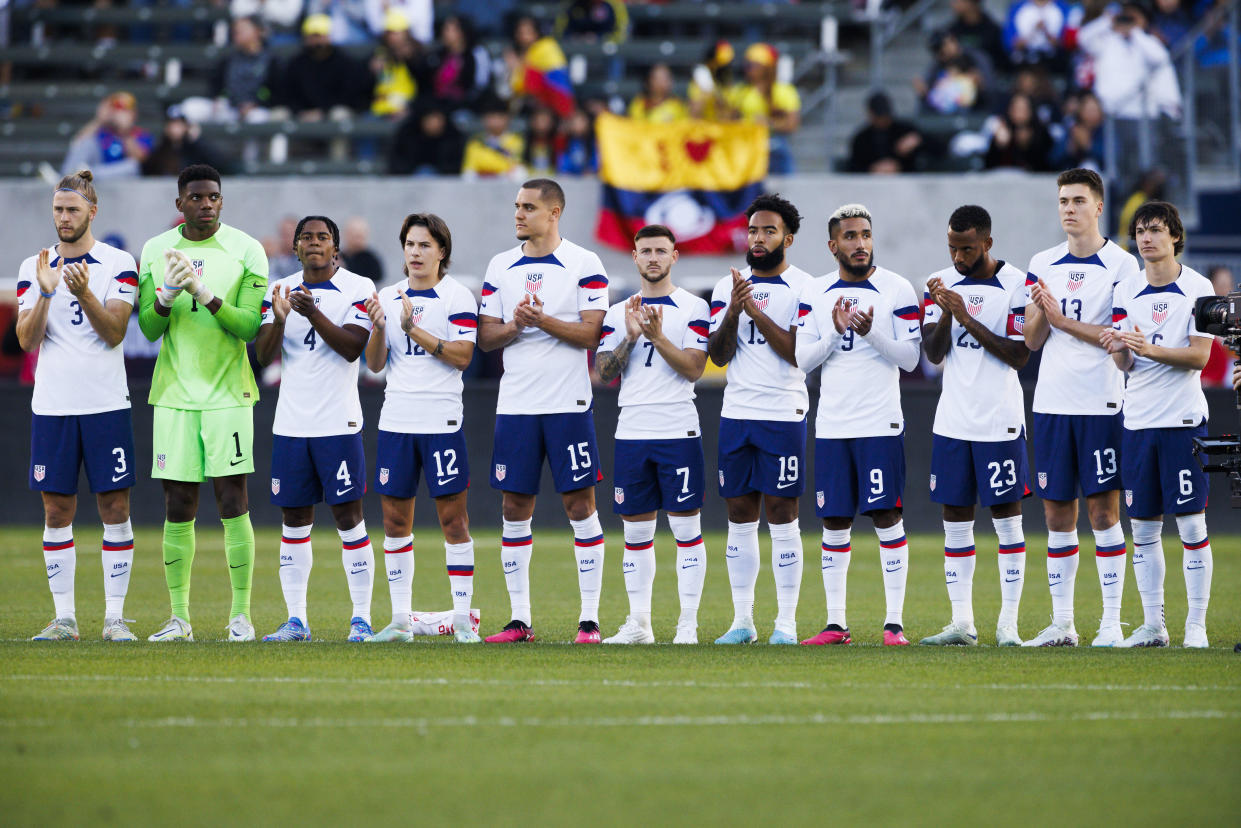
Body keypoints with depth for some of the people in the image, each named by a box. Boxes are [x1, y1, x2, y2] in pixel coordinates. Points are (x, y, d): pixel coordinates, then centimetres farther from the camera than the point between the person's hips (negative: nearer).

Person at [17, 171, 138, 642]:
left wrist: (84, 293, -24)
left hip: (106, 404, -2)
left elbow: (113, 332, -9)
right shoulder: (33, 268, 8)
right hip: (52, 405, 2)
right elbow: (26, 339, -1)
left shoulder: (119, 264, 1)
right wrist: (46, 293, -16)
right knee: (57, 510, 2)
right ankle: (64, 617, 8)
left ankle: (115, 617, 3)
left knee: (115, 508, -2)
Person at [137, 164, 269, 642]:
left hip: (227, 392, -2)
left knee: (233, 503, -6)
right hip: (174, 394, 2)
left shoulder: (245, 251, -1)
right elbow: (148, 328, 3)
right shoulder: (155, 252, 6)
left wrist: (204, 293, -21)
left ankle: (241, 615, 0)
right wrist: (167, 295, -17)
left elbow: (249, 326, -8)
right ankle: (179, 617, 8)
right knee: (178, 508, 2)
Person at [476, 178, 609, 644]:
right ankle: (519, 619, 10)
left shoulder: (584, 264, -2)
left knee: (580, 505, -3)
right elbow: (485, 337, 8)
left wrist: (544, 321, -21)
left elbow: (590, 331, -8)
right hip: (515, 406, 4)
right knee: (515, 508, 4)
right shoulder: (501, 266, 10)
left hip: (568, 404, -4)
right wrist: (514, 326, -13)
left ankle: (590, 618, 1)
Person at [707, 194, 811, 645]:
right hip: (736, 413, 4)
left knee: (782, 515, -4)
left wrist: (757, 312, -17)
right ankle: (742, 620, 10)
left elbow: (799, 353, -12)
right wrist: (733, 312, -11)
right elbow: (718, 355, 5)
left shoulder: (804, 288, -3)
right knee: (740, 517, 6)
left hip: (783, 415, -4)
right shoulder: (728, 287, 11)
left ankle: (786, 621, -1)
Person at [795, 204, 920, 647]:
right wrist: (835, 331, -12)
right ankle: (835, 623, 11)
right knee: (835, 522, 5)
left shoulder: (897, 290, -2)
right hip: (831, 424, 3)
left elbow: (910, 358, -4)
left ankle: (894, 622, -3)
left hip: (880, 423, -3)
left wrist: (872, 331, -19)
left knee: (887, 517, -5)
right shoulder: (815, 294, 8)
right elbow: (802, 358, 4)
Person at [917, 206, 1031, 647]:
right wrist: (945, 315, -18)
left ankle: (1009, 623, 1)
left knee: (1006, 519, -1)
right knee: (956, 520, 5)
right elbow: (934, 352, 1)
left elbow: (1019, 356, -12)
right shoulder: (943, 284, 7)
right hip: (953, 422, 5)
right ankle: (961, 622, 9)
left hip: (1000, 420, -5)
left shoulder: (1016, 286, -7)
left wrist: (968, 318, -17)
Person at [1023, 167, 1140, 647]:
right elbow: (1032, 341, 10)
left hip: (1100, 404, -5)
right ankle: (1061, 624, 12)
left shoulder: (1120, 266, -3)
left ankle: (1111, 622, -1)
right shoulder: (1043, 265, 12)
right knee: (1057, 513, 7)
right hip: (1051, 403, 5)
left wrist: (1062, 319, -14)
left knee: (1103, 510, -4)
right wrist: (1041, 311, -11)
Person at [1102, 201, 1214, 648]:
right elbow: (1124, 364, 7)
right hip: (1138, 419, 5)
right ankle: (1151, 625, 12)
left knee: (1191, 524, -4)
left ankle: (1196, 626, -1)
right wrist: (1117, 349, -16)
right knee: (1143, 527, 6)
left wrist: (1150, 348, -24)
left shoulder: (1197, 288, -4)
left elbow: (1199, 356, -11)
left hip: (1183, 418, -5)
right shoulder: (1127, 290, 9)